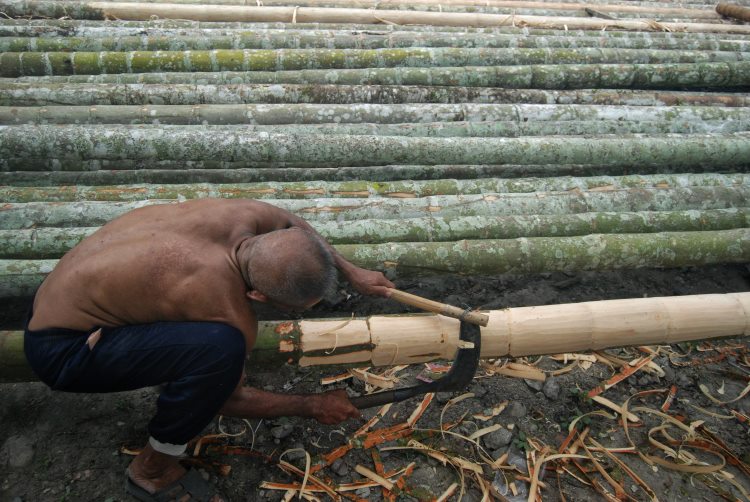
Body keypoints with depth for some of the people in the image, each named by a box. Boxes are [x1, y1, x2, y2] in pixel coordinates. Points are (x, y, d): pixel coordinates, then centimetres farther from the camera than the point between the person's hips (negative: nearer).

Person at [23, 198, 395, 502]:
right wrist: (312, 407, 0)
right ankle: (152, 469, -6)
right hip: (59, 350, -8)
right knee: (220, 348, -31)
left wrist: (353, 273, 10)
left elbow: (293, 223, 8)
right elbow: (230, 398, -11)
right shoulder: (229, 312, -32)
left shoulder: (243, 216, -18)